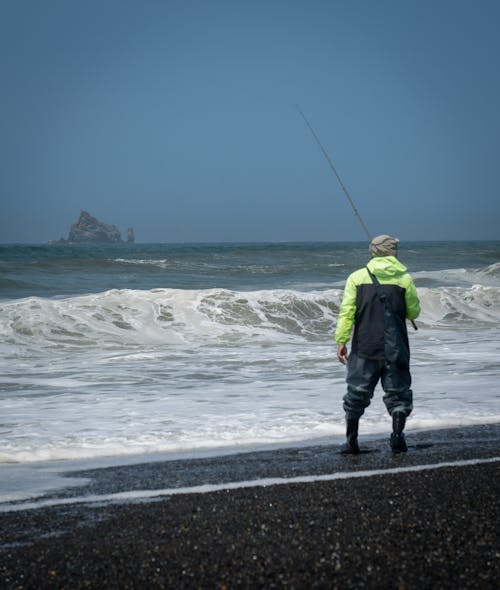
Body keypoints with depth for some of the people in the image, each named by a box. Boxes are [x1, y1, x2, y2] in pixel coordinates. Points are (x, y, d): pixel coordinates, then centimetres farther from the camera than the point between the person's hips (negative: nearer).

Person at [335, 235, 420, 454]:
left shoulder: (357, 277, 2)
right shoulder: (404, 278, 0)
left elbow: (346, 311, -4)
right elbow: (414, 312, 7)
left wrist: (341, 341, -2)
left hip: (364, 347, 1)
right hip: (395, 349, -1)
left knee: (357, 393, 9)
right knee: (398, 393, 8)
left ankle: (351, 440, 10)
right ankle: (397, 435, -5)